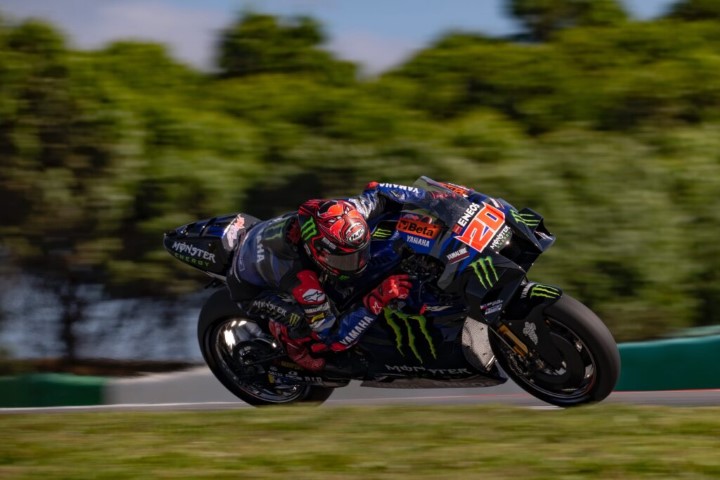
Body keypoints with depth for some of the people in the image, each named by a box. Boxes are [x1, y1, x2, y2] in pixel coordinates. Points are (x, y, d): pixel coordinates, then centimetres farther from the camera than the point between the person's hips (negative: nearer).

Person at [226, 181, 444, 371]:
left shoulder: (332, 217, -31)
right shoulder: (300, 277, -45)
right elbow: (334, 338, -39)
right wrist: (377, 300, -48)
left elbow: (376, 194, -12)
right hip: (252, 289, -7)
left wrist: (430, 198, -18)